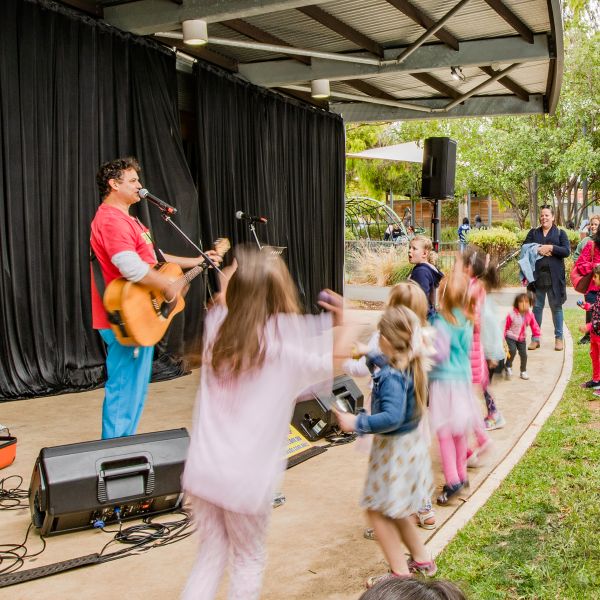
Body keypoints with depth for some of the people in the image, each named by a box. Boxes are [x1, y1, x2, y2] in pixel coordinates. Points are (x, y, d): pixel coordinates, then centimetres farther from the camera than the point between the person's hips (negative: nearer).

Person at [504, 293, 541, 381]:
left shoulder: (530, 314, -7)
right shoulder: (512, 314, -20)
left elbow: (534, 325, 3)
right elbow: (505, 326, -12)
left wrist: (537, 335, -1)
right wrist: (503, 337, -10)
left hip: (522, 338, 4)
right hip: (511, 337, -4)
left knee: (523, 354, 1)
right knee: (512, 351, -21)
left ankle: (523, 372, 20)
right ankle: (508, 367, 4)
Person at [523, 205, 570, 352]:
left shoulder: (560, 233, 5)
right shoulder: (533, 233, 12)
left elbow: (567, 251, -5)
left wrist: (550, 248, -15)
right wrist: (538, 250, -14)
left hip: (554, 277, -2)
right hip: (537, 276, 2)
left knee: (556, 307, 5)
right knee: (537, 307, 6)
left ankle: (559, 338, 15)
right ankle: (535, 338, 12)